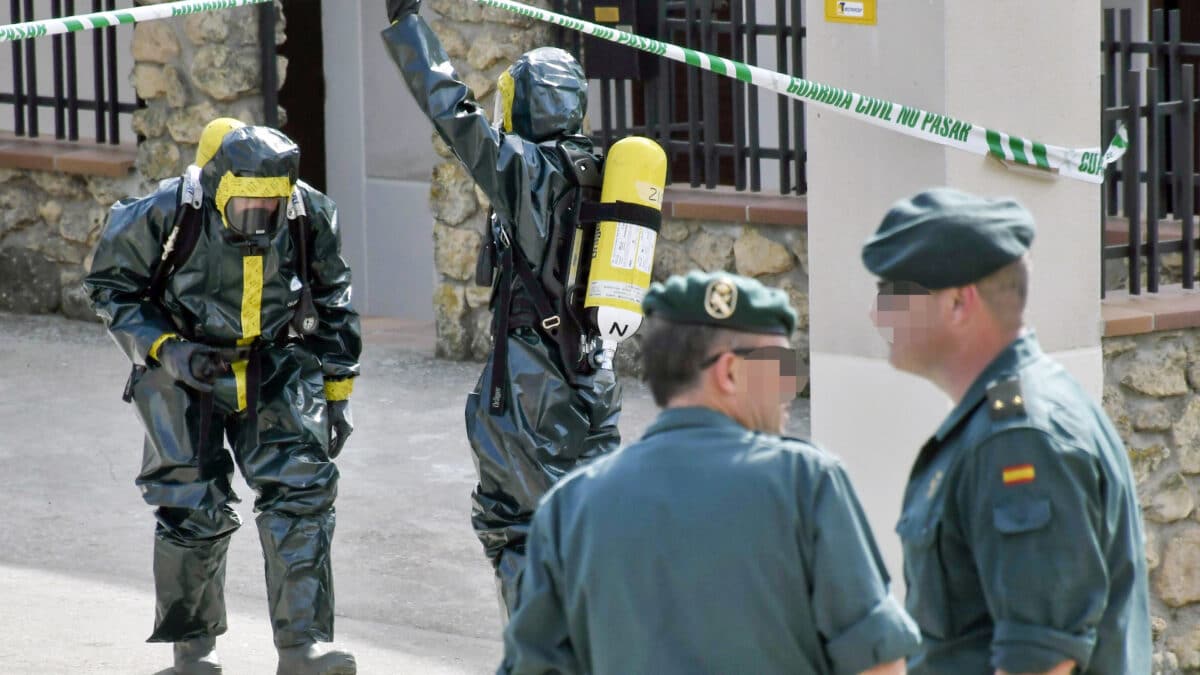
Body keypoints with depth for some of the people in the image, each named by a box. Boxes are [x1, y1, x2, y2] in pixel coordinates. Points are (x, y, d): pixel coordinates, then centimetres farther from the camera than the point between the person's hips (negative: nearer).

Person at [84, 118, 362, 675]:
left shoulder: (308, 217, -12)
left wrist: (337, 390, 7)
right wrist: (167, 352, -19)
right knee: (192, 507, -3)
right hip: (185, 370, -2)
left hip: (278, 368, 2)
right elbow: (110, 287, -7)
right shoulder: (164, 217, -22)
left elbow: (333, 303, 5)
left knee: (300, 492, -12)